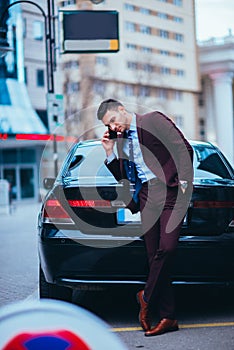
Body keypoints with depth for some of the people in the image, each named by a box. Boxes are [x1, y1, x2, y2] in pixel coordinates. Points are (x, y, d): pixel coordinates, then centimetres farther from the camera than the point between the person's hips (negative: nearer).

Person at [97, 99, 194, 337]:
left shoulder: (154, 121, 0)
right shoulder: (121, 141, 18)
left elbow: (184, 149, -4)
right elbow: (123, 177, 19)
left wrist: (183, 180, -10)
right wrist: (109, 151, 9)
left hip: (169, 190, -6)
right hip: (146, 196, 6)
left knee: (167, 247, -19)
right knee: (154, 256, 1)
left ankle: (146, 297, 1)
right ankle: (167, 317, 5)